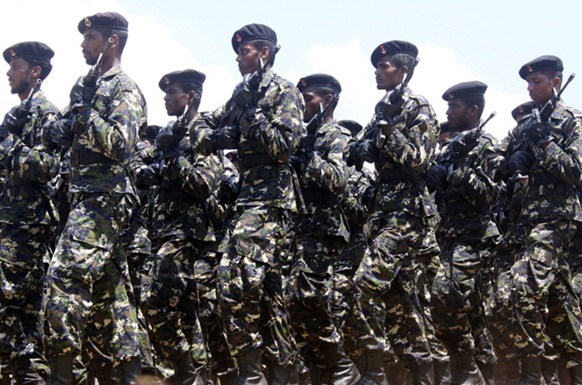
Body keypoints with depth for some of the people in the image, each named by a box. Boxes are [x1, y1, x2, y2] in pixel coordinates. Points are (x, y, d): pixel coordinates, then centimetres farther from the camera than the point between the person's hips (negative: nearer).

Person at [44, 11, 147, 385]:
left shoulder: (124, 89, -6)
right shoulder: (87, 85, 20)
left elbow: (121, 144, -18)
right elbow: (75, 136, 26)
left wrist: (84, 113, -15)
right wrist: (62, 130, 4)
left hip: (104, 197, -9)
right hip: (85, 196, 9)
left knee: (67, 274, -18)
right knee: (107, 286, 8)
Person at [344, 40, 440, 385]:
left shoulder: (418, 108, -6)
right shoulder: (384, 108, 17)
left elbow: (419, 160, -13)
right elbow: (355, 150, 17)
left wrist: (388, 133, -19)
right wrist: (361, 147, -4)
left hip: (407, 210, -9)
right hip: (384, 209, 9)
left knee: (368, 282, -18)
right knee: (400, 296, 8)